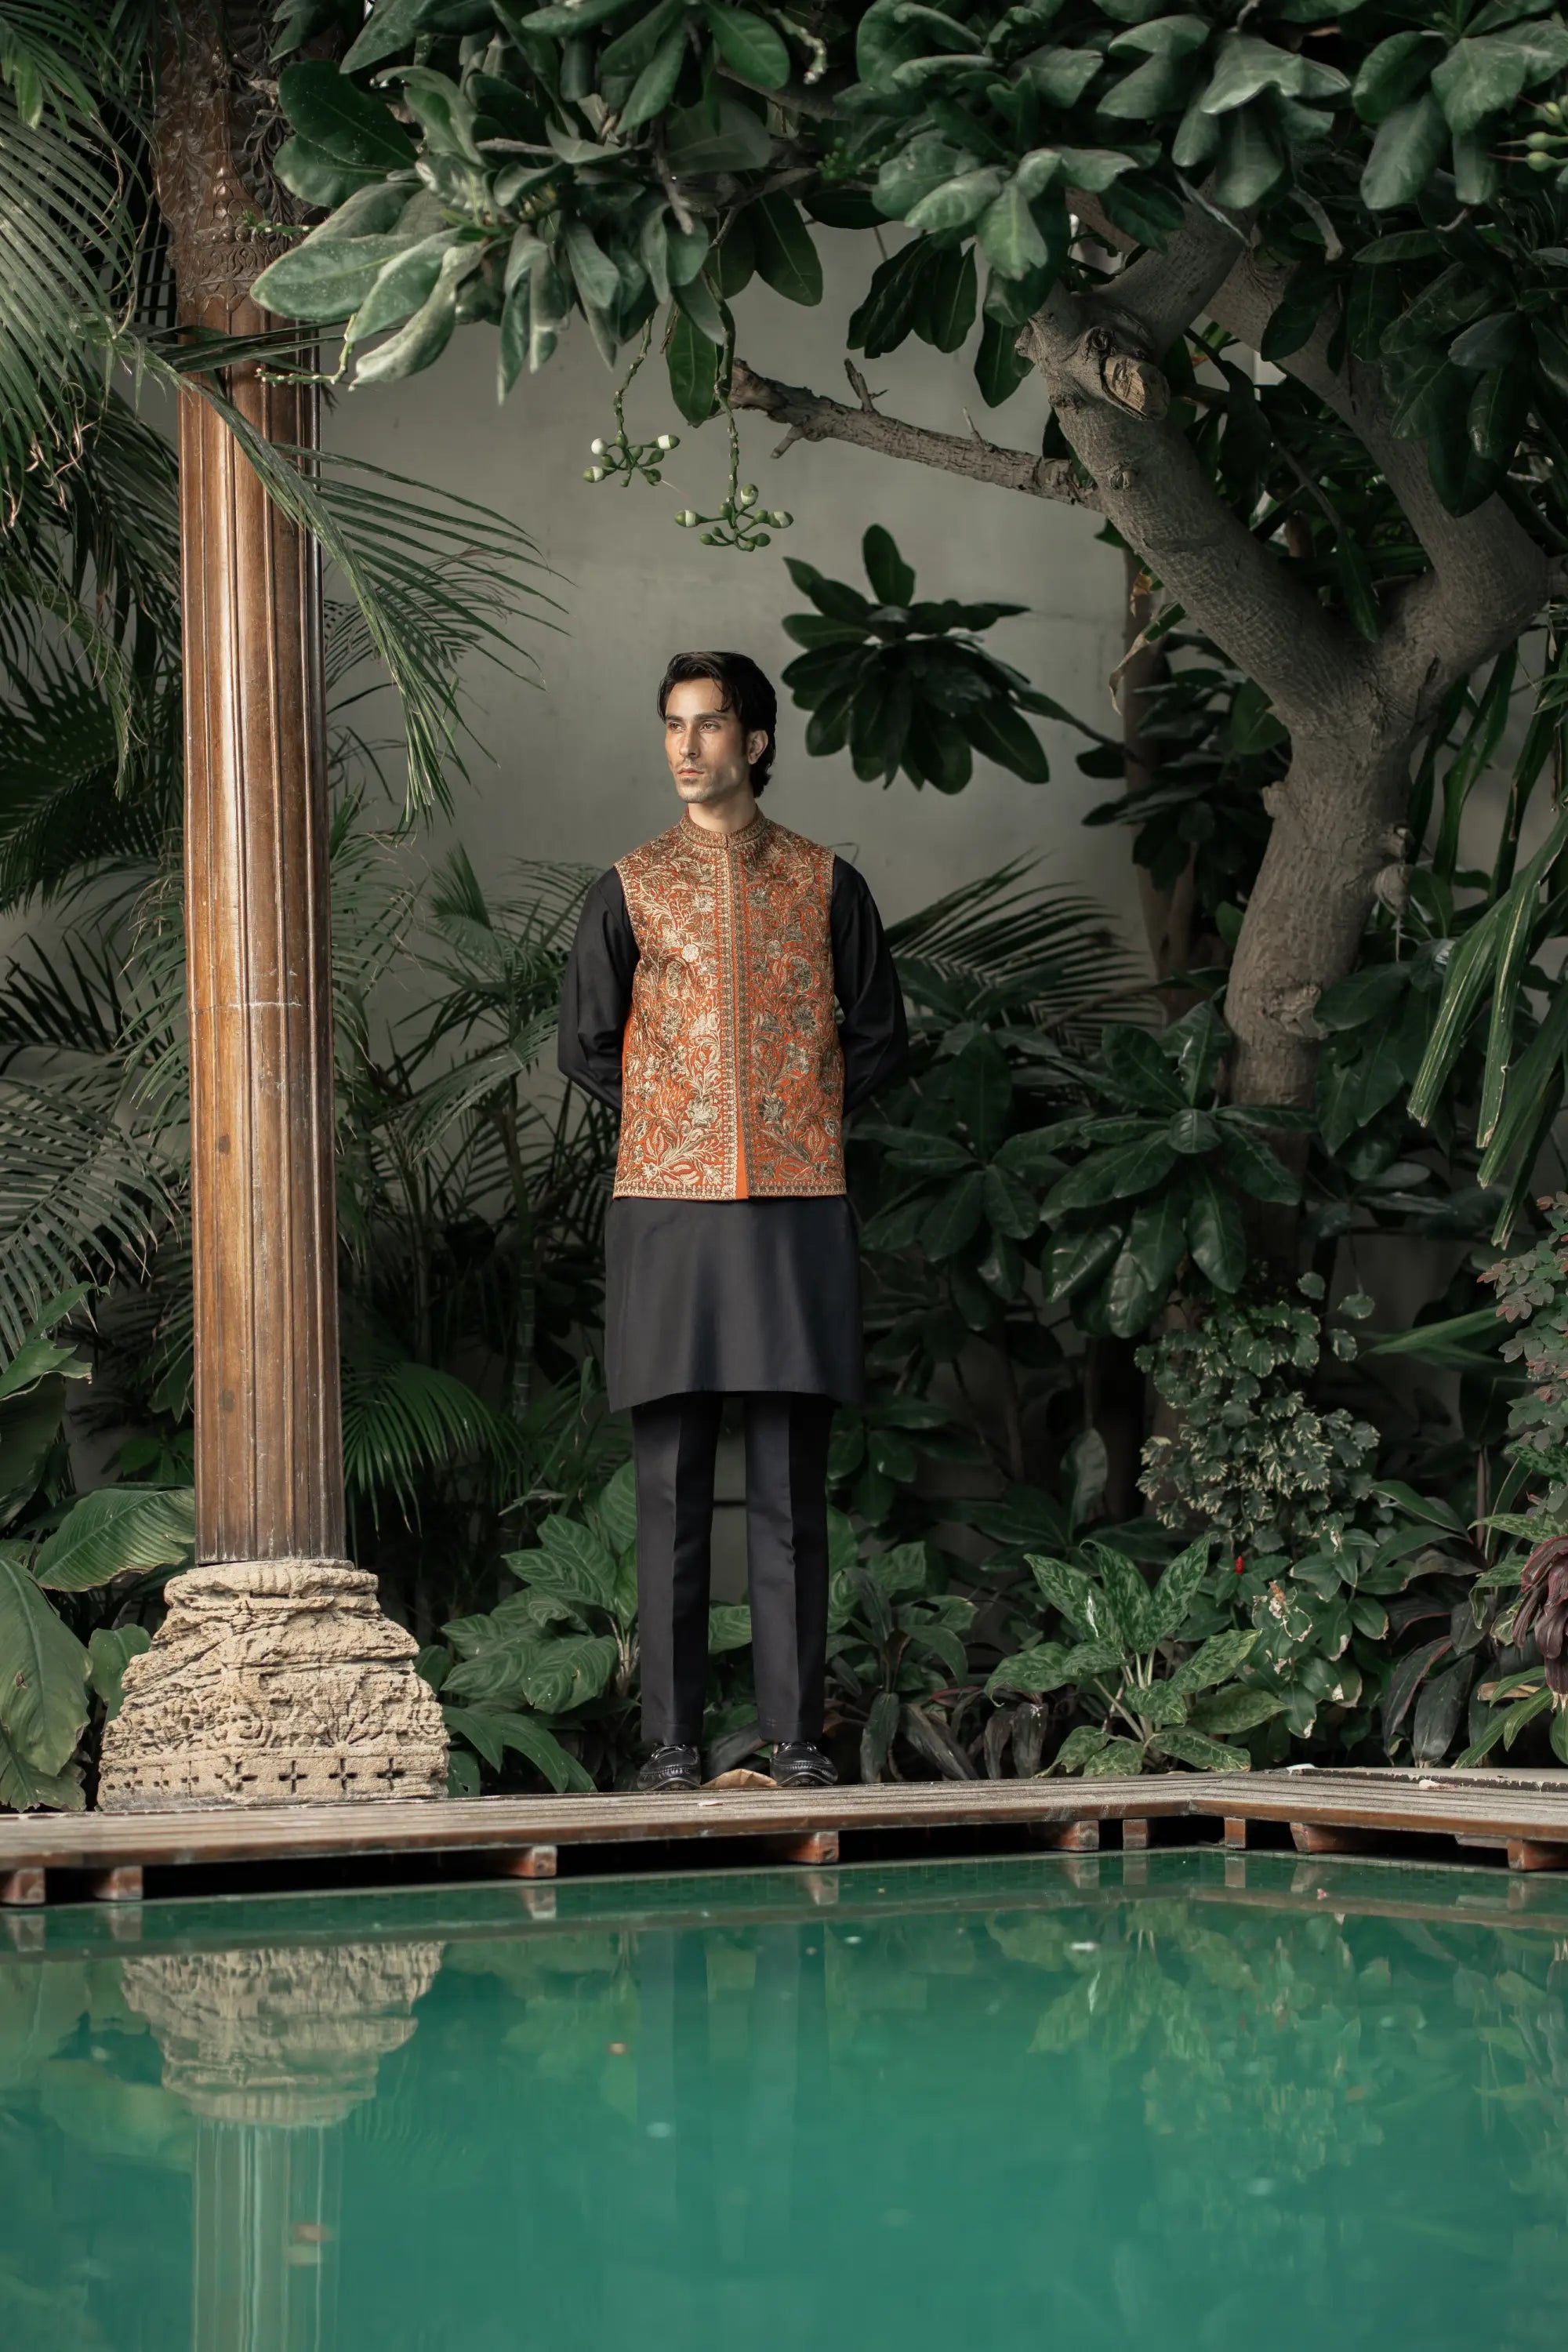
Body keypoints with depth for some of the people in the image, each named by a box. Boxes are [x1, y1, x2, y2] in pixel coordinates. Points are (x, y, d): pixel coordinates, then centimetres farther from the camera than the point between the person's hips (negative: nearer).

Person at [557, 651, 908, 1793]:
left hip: (797, 1216, 0)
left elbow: (880, 1034, 15)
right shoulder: (631, 889, 8)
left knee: (791, 1492, 1)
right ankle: (673, 1740, 4)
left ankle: (796, 1735, 5)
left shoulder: (825, 882, 8)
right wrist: (671, 1119, 11)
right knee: (673, 1492, 0)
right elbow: (586, 1045, 14)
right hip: (668, 1214, 0)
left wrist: (801, 1116, 9)